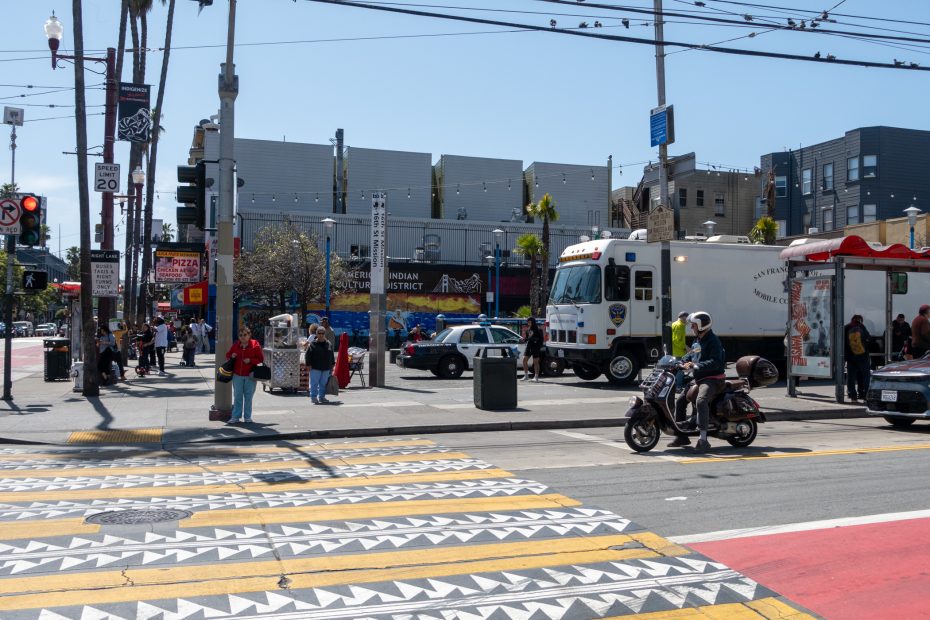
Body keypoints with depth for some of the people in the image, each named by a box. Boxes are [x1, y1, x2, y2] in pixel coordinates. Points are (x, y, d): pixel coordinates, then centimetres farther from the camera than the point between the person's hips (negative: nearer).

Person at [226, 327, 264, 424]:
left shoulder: (255, 345, -4)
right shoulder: (235, 345, 5)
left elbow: (261, 358, -4)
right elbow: (228, 355, 16)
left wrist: (251, 360, -19)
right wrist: (231, 356, -6)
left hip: (250, 375, -2)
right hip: (237, 375, 3)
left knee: (248, 397, 6)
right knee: (237, 397, 7)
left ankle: (247, 417, 15)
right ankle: (235, 417, 13)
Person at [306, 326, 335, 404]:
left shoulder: (328, 344, 10)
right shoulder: (313, 344, -3)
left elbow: (332, 356, 19)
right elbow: (308, 356, -4)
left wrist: (332, 365, 16)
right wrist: (309, 365, -9)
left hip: (326, 368, 4)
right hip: (315, 368, -4)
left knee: (323, 383, 9)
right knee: (314, 383, -4)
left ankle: (322, 397, 17)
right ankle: (313, 397, 2)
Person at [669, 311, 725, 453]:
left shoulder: (713, 340, -13)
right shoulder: (697, 340, 17)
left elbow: (715, 362, -26)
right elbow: (692, 357, 29)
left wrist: (696, 366, -34)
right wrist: (683, 363, 11)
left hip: (712, 379, -11)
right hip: (699, 379, 11)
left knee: (701, 401, -35)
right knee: (680, 400, 13)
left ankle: (703, 440, -38)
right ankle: (681, 436, 23)